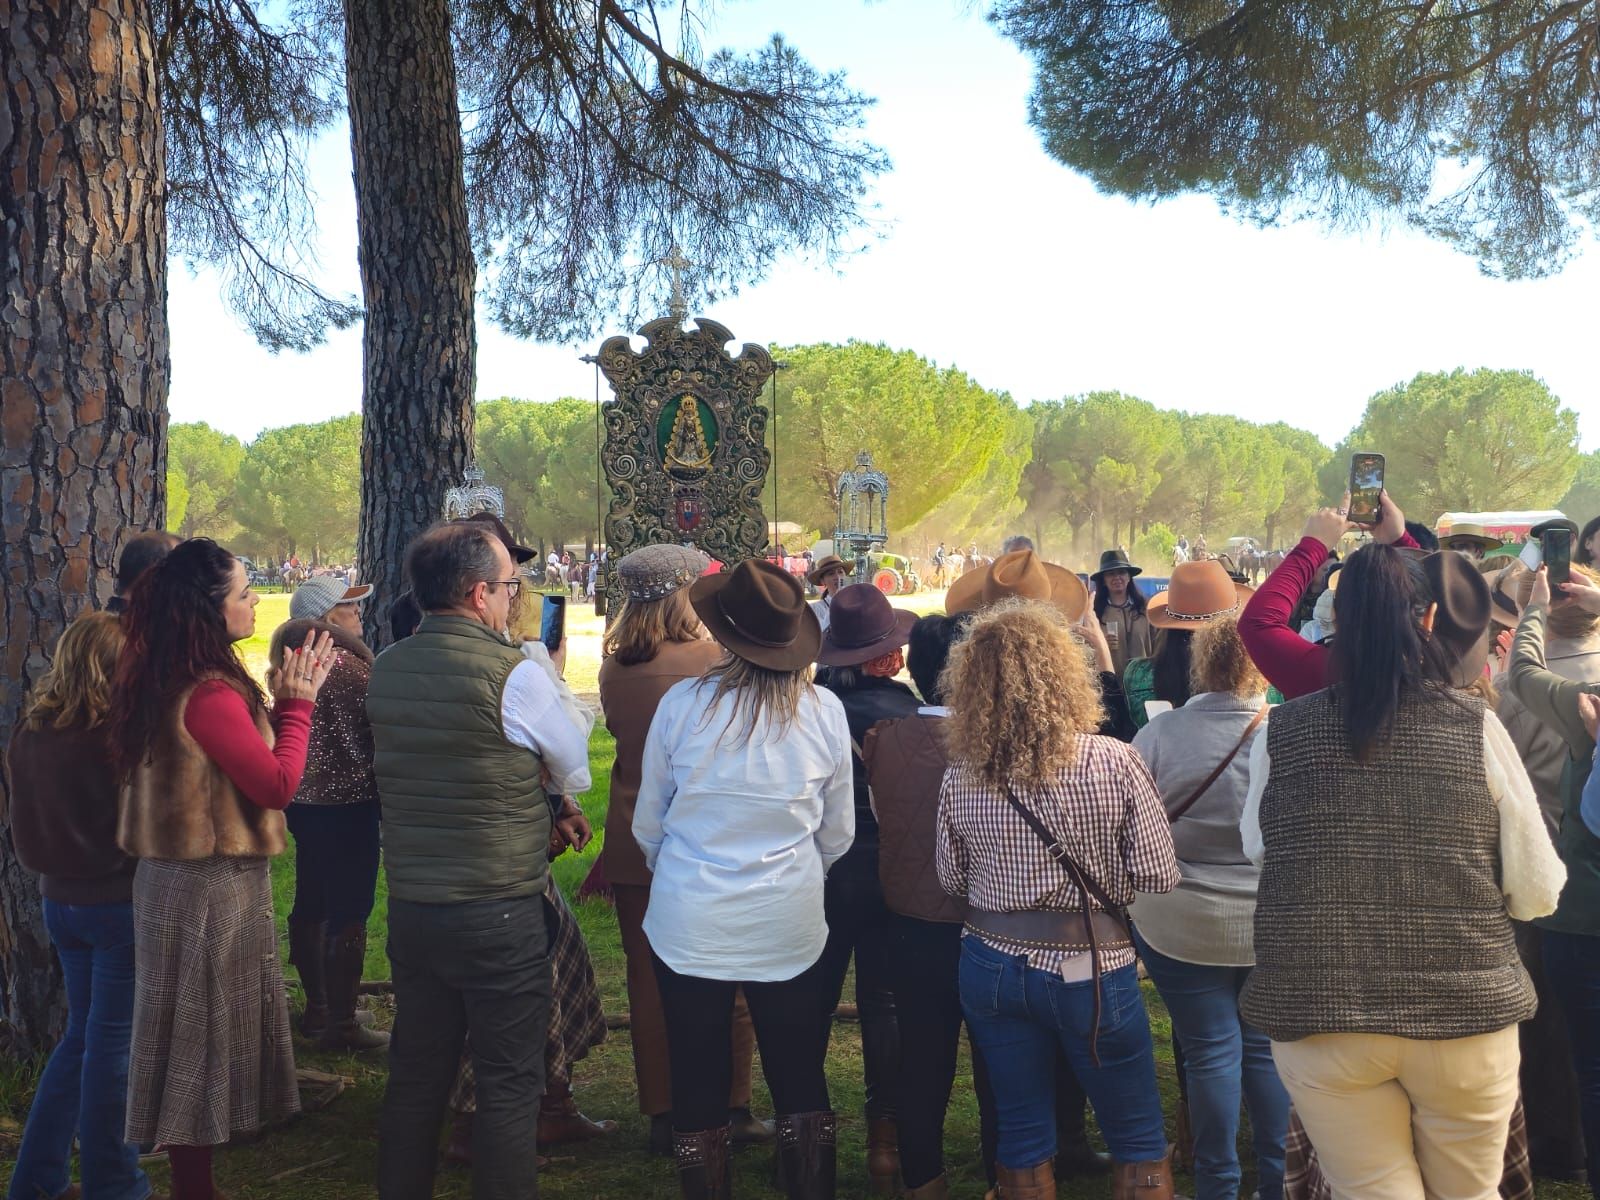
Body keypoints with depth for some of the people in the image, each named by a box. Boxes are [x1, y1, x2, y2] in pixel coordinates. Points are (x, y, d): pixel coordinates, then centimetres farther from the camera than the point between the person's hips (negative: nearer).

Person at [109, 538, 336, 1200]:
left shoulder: (161, 681, 6)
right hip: (215, 889, -9)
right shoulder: (210, 693, -24)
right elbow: (278, 784, -21)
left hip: (176, 875, 9)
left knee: (190, 1039, 18)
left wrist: (278, 700, 5)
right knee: (205, 1043, 3)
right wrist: (296, 703, -11)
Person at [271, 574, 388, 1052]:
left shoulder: (292, 657, 9)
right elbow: (372, 731, -17)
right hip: (346, 800, -9)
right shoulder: (345, 662, -18)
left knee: (311, 904, 17)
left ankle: (319, 1008, 29)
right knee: (348, 913, -2)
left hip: (304, 798, 9)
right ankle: (341, 1023, 4)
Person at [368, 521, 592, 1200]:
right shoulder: (514, 673, -16)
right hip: (499, 911, -6)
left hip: (409, 907, 6)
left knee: (415, 1075, 17)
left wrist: (541, 808, 18)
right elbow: (576, 772, -1)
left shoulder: (386, 668, 3)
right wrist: (553, 675, 16)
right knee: (509, 1087, 5)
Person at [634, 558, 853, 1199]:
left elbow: (647, 826, 0)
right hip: (790, 929, 1)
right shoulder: (824, 711, -8)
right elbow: (838, 834, 2)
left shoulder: (682, 703, -12)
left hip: (688, 925, -1)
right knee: (802, 1085, 15)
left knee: (698, 1089, 13)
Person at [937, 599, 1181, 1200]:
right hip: (1089, 968, -3)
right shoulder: (1113, 763, -16)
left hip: (992, 965, 3)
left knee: (1023, 1141, 16)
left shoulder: (961, 777, -7)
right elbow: (1158, 875, -13)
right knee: (1139, 1140, 14)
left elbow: (950, 878, 5)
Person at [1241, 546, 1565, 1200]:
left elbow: (1255, 847, 11)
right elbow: (1537, 893, -4)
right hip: (1464, 1016, 1)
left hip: (1317, 1020, 0)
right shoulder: (1476, 727, -8)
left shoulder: (1283, 731, -5)